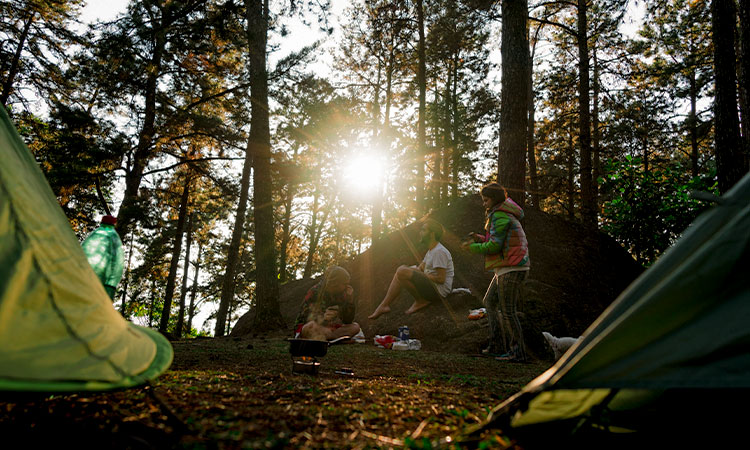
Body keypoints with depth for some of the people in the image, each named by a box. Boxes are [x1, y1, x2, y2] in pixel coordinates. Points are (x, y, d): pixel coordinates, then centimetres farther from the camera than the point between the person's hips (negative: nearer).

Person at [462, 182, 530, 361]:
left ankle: (517, 351, 1)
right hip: (507, 268, 11)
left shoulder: (500, 216, -14)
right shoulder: (505, 215, 19)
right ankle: (498, 345, 19)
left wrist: (473, 247, -7)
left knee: (507, 310, -7)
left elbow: (495, 246, -20)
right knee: (490, 302, 16)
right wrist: (480, 238, 10)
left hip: (511, 269, -11)